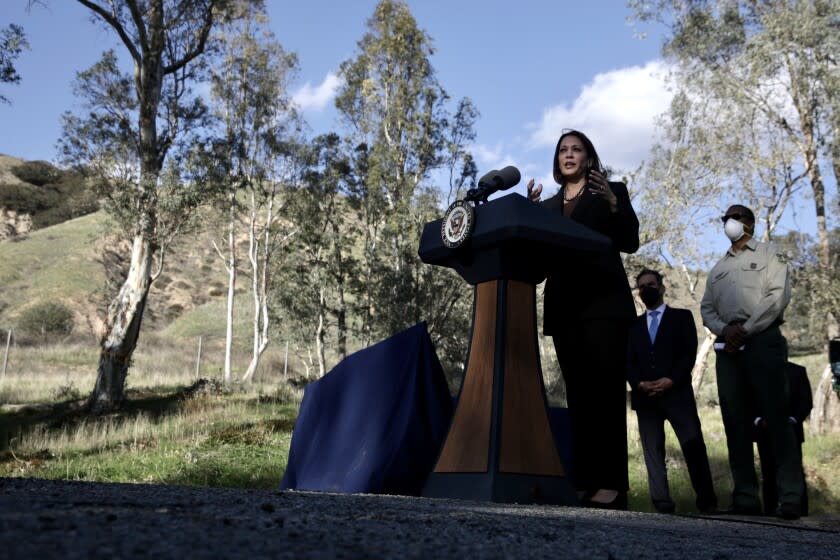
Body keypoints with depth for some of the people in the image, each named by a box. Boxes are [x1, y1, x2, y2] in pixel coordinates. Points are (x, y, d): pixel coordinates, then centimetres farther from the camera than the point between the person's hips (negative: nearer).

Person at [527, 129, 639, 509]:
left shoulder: (611, 191, 10)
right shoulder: (549, 204, 21)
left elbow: (630, 242, 0)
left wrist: (612, 204, -15)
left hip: (603, 302, -4)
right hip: (564, 306, 5)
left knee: (605, 390, -9)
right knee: (578, 392, 2)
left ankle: (611, 483, -11)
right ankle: (583, 480, 2)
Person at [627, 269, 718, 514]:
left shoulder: (682, 317, 14)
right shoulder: (634, 325, 22)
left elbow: (689, 353, 2)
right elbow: (628, 361, 12)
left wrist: (670, 380, -12)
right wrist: (640, 384, -7)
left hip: (677, 392, -3)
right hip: (645, 396, 3)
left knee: (693, 444, -11)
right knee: (653, 449, -3)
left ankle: (707, 501, -5)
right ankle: (662, 502, -4)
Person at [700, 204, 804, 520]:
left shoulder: (769, 255, 9)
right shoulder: (718, 269, 24)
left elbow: (778, 296, -5)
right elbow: (706, 309, 15)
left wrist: (745, 330, -12)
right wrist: (724, 330, -6)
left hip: (762, 340, -5)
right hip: (727, 347, 5)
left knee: (776, 418, -10)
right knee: (736, 422, 0)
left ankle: (790, 499, -11)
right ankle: (745, 498, 1)